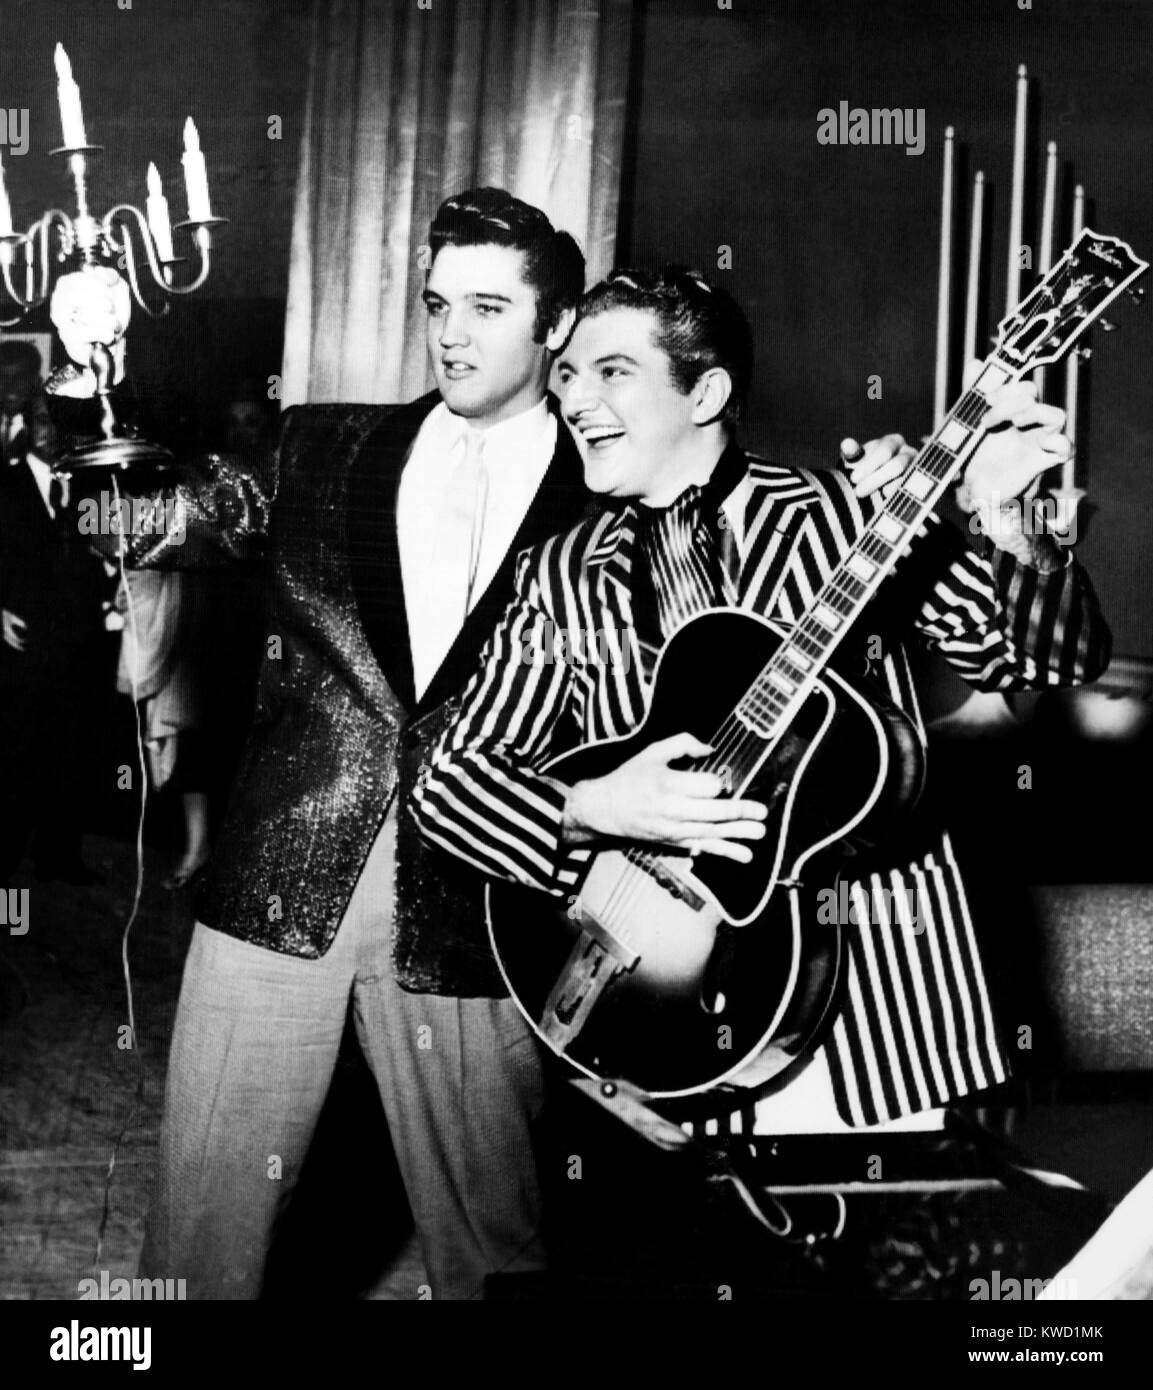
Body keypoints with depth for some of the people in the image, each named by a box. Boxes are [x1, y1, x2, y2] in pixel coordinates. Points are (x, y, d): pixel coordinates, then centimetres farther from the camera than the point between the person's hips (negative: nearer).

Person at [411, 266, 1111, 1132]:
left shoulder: (854, 515, -1)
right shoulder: (559, 577, 6)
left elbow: (1044, 661, -4)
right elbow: (452, 776, 2)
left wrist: (1002, 527, -23)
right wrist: (590, 809, -16)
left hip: (872, 981, -1)